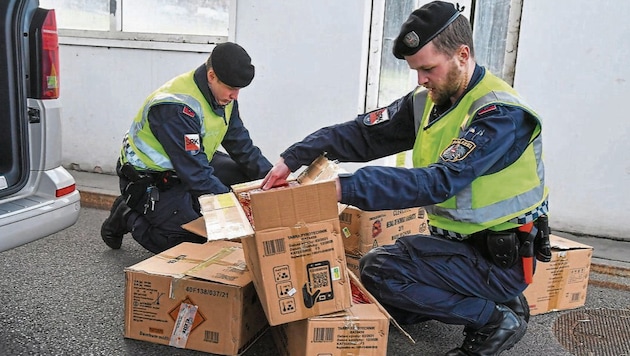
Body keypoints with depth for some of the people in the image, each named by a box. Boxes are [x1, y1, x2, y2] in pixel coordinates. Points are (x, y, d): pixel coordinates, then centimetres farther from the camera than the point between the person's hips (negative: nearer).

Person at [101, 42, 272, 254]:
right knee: (195, 241, -17)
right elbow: (196, 174, -32)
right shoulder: (176, 107, -31)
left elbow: (242, 145, 2)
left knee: (248, 173, -6)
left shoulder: (223, 96, -4)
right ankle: (128, 218, 6)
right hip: (149, 181, -9)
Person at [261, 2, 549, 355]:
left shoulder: (501, 113, -22)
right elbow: (362, 133, -2)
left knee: (381, 269, -20)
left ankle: (495, 317, -5)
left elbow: (439, 181, -32)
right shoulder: (428, 101, 1)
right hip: (458, 242, 8)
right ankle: (483, 300, 13)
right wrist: (294, 158, -16)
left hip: (499, 259, -8)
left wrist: (345, 187, -35)